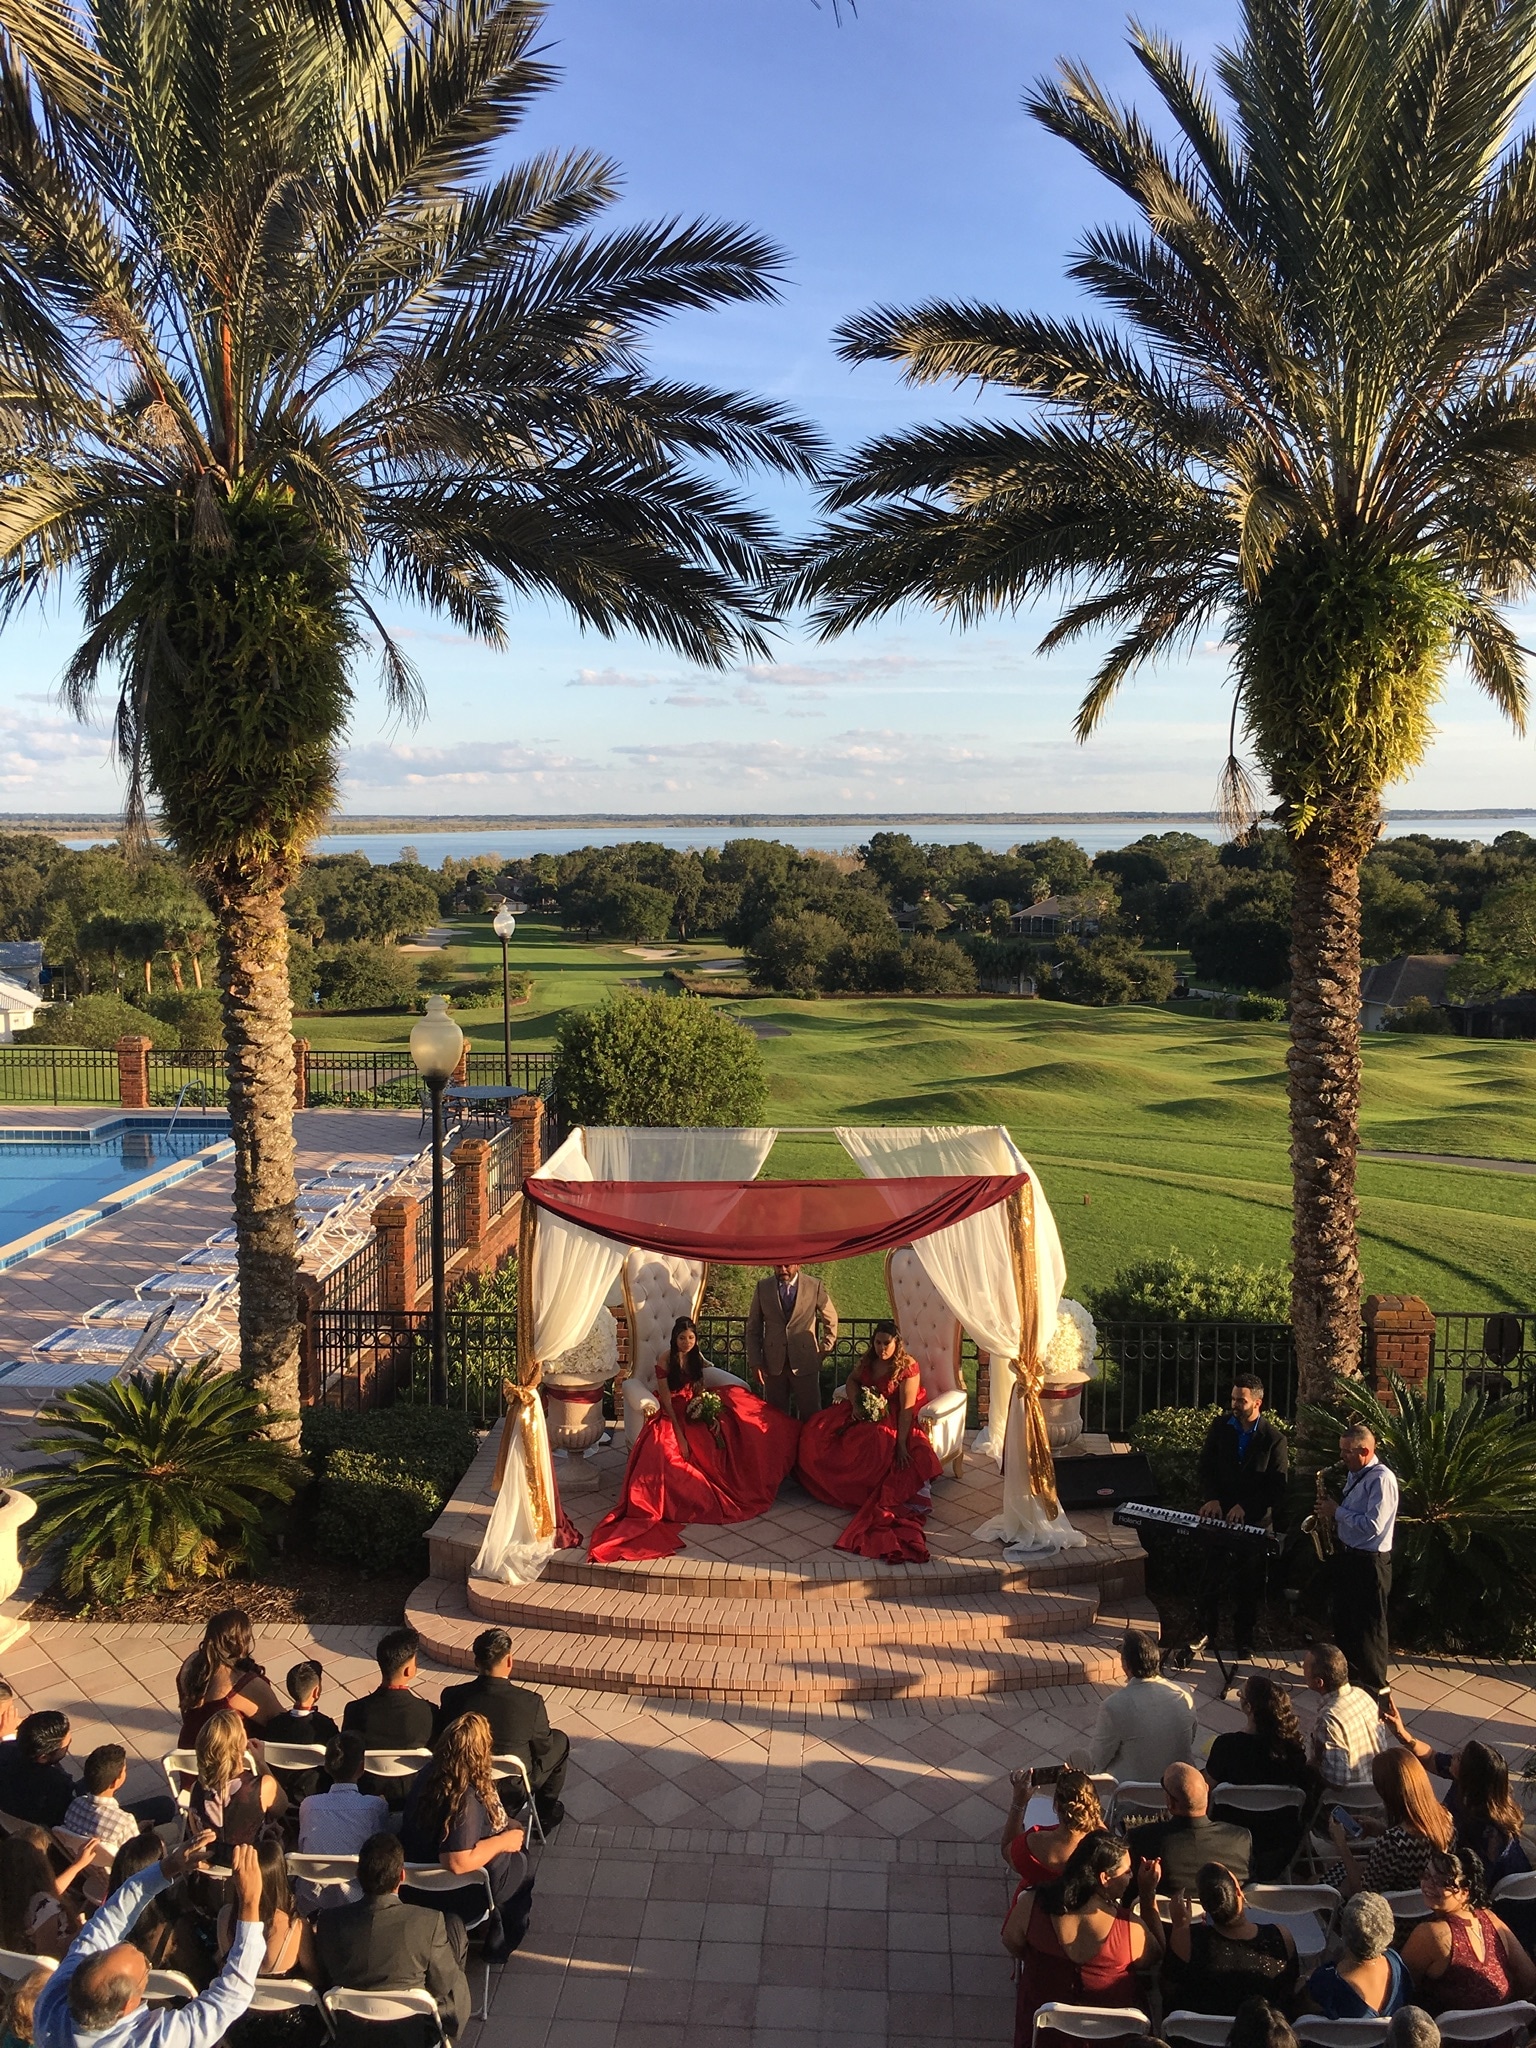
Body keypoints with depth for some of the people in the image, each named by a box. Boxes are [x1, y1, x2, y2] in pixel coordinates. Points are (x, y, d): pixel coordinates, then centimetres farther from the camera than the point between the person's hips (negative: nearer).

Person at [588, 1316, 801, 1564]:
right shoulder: (665, 1362, -13)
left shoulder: (696, 1357, 4)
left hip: (695, 1410, 6)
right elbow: (667, 1401, -15)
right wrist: (679, 1434, -22)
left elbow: (701, 1392, 8)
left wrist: (712, 1416, -11)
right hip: (673, 1414, -6)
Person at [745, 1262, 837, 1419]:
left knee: (811, 1415, 0)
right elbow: (753, 1327, 6)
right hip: (773, 1362, 1)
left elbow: (831, 1321, 11)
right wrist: (755, 1361, -1)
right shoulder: (762, 1287, 2)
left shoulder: (814, 1286, -2)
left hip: (805, 1361, -1)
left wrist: (824, 1351, 8)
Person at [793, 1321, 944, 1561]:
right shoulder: (868, 1361, 3)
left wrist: (901, 1444, -29)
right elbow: (852, 1380, 21)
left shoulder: (907, 1367, -17)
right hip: (866, 1413, 6)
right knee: (816, 1430, -12)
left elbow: (907, 1409, -22)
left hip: (894, 1421, -6)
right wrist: (856, 1404, -1)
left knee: (874, 1442, -39)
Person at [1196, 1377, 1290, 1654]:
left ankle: (1244, 1638, 21)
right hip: (1219, 1514, 2)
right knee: (1210, 1579, 8)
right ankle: (1208, 1631, 24)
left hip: (1255, 1521, -2)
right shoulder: (1220, 1427, 2)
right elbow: (1206, 1467, 4)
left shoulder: (1274, 1439, -8)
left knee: (1248, 1585, 7)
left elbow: (1277, 1486, -9)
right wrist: (1212, 1498, -12)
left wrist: (1245, 1506, -17)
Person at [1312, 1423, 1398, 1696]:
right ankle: (1346, 1671, 34)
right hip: (1346, 1555, 9)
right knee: (1343, 1619, 19)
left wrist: (1337, 1512, -19)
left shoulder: (1381, 1479, -21)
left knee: (1368, 1624, 3)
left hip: (1369, 1563, -9)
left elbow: (1371, 1526, -27)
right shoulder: (1354, 1474, 8)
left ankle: (1374, 1684, 16)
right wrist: (1332, 1513, 1)